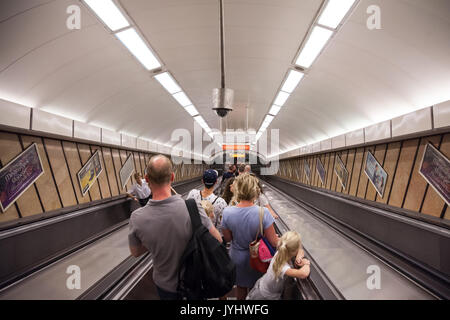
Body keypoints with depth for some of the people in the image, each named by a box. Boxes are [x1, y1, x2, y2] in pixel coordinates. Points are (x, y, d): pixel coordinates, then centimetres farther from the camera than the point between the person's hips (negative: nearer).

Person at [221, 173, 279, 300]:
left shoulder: (227, 212, -24)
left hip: (237, 258, 1)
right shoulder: (263, 213, -30)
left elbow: (227, 238, -9)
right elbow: (274, 242, -21)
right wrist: (280, 239, 0)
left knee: (240, 287, 30)